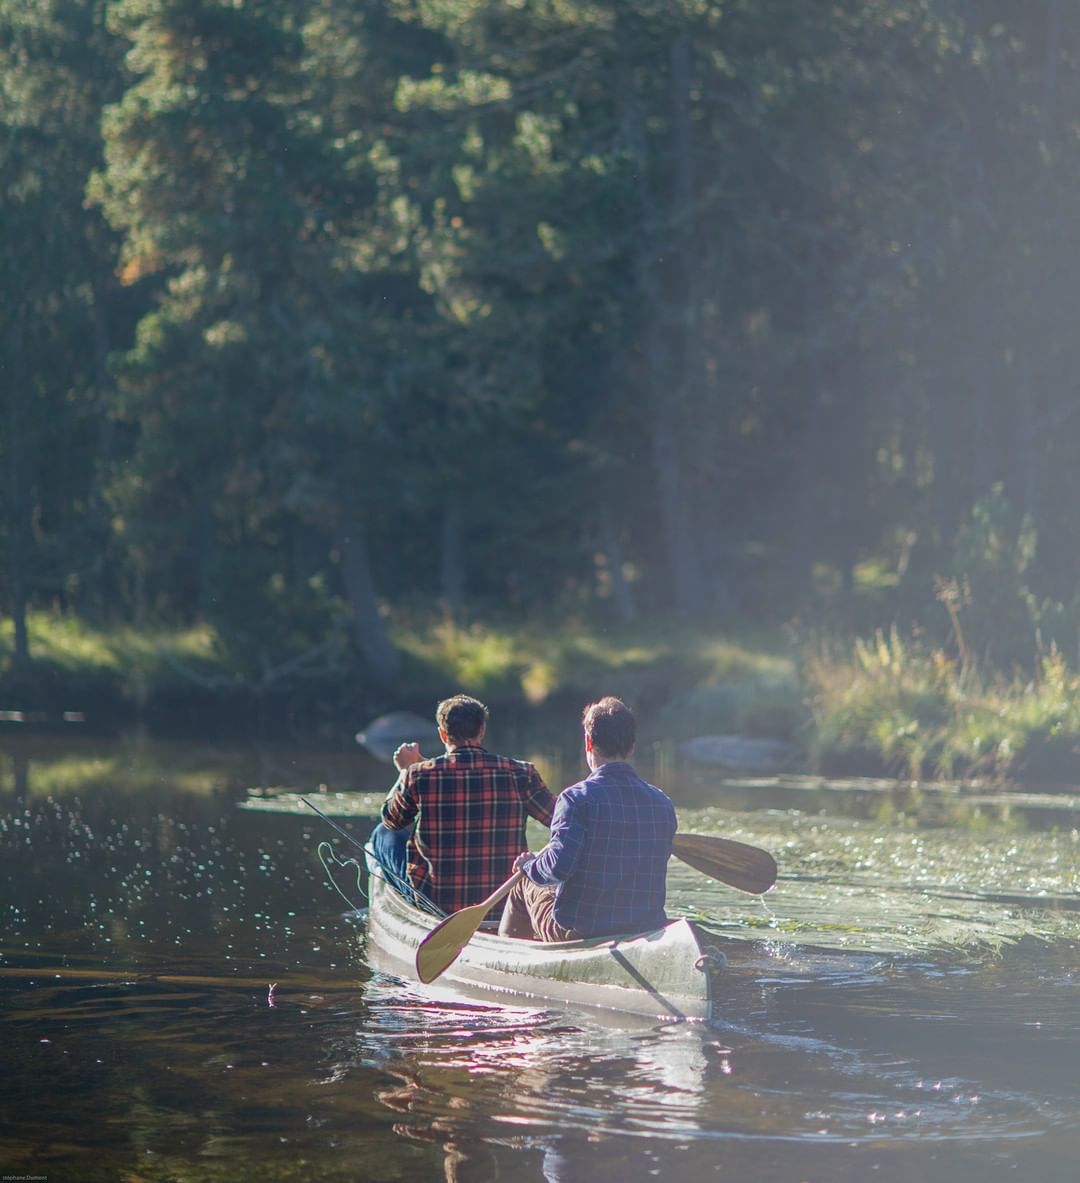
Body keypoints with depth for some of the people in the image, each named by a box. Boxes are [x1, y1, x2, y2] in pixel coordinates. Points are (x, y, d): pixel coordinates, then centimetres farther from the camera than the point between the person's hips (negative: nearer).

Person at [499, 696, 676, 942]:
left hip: (577, 933, -5)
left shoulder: (578, 798, -17)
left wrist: (529, 865, -5)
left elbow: (559, 867, -26)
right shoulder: (663, 804, 0)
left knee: (525, 885, 27)